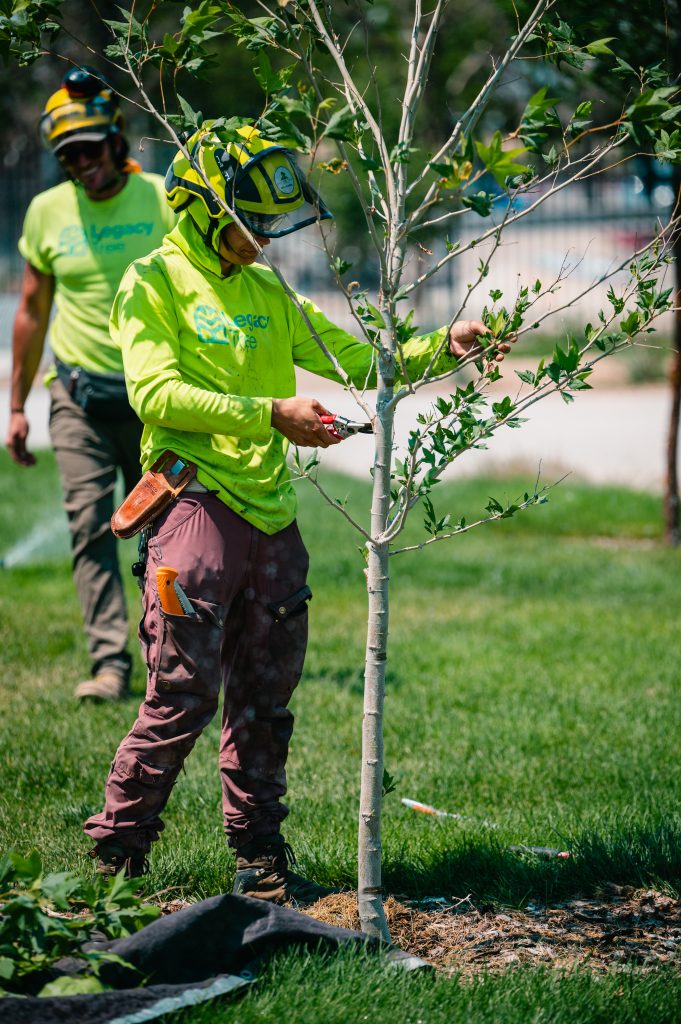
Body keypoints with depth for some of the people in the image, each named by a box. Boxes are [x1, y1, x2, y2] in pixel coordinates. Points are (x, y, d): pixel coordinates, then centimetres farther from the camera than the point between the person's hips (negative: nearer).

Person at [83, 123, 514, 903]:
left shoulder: (266, 292, 19)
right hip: (197, 507, -7)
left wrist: (442, 347, 5)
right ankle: (116, 854, 4)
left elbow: (356, 359, 20)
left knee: (265, 698, 10)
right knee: (183, 694, -8)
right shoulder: (153, 285, -3)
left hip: (270, 513, 7)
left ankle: (261, 858, 19)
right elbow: (157, 393, -17)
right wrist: (270, 414, -22)